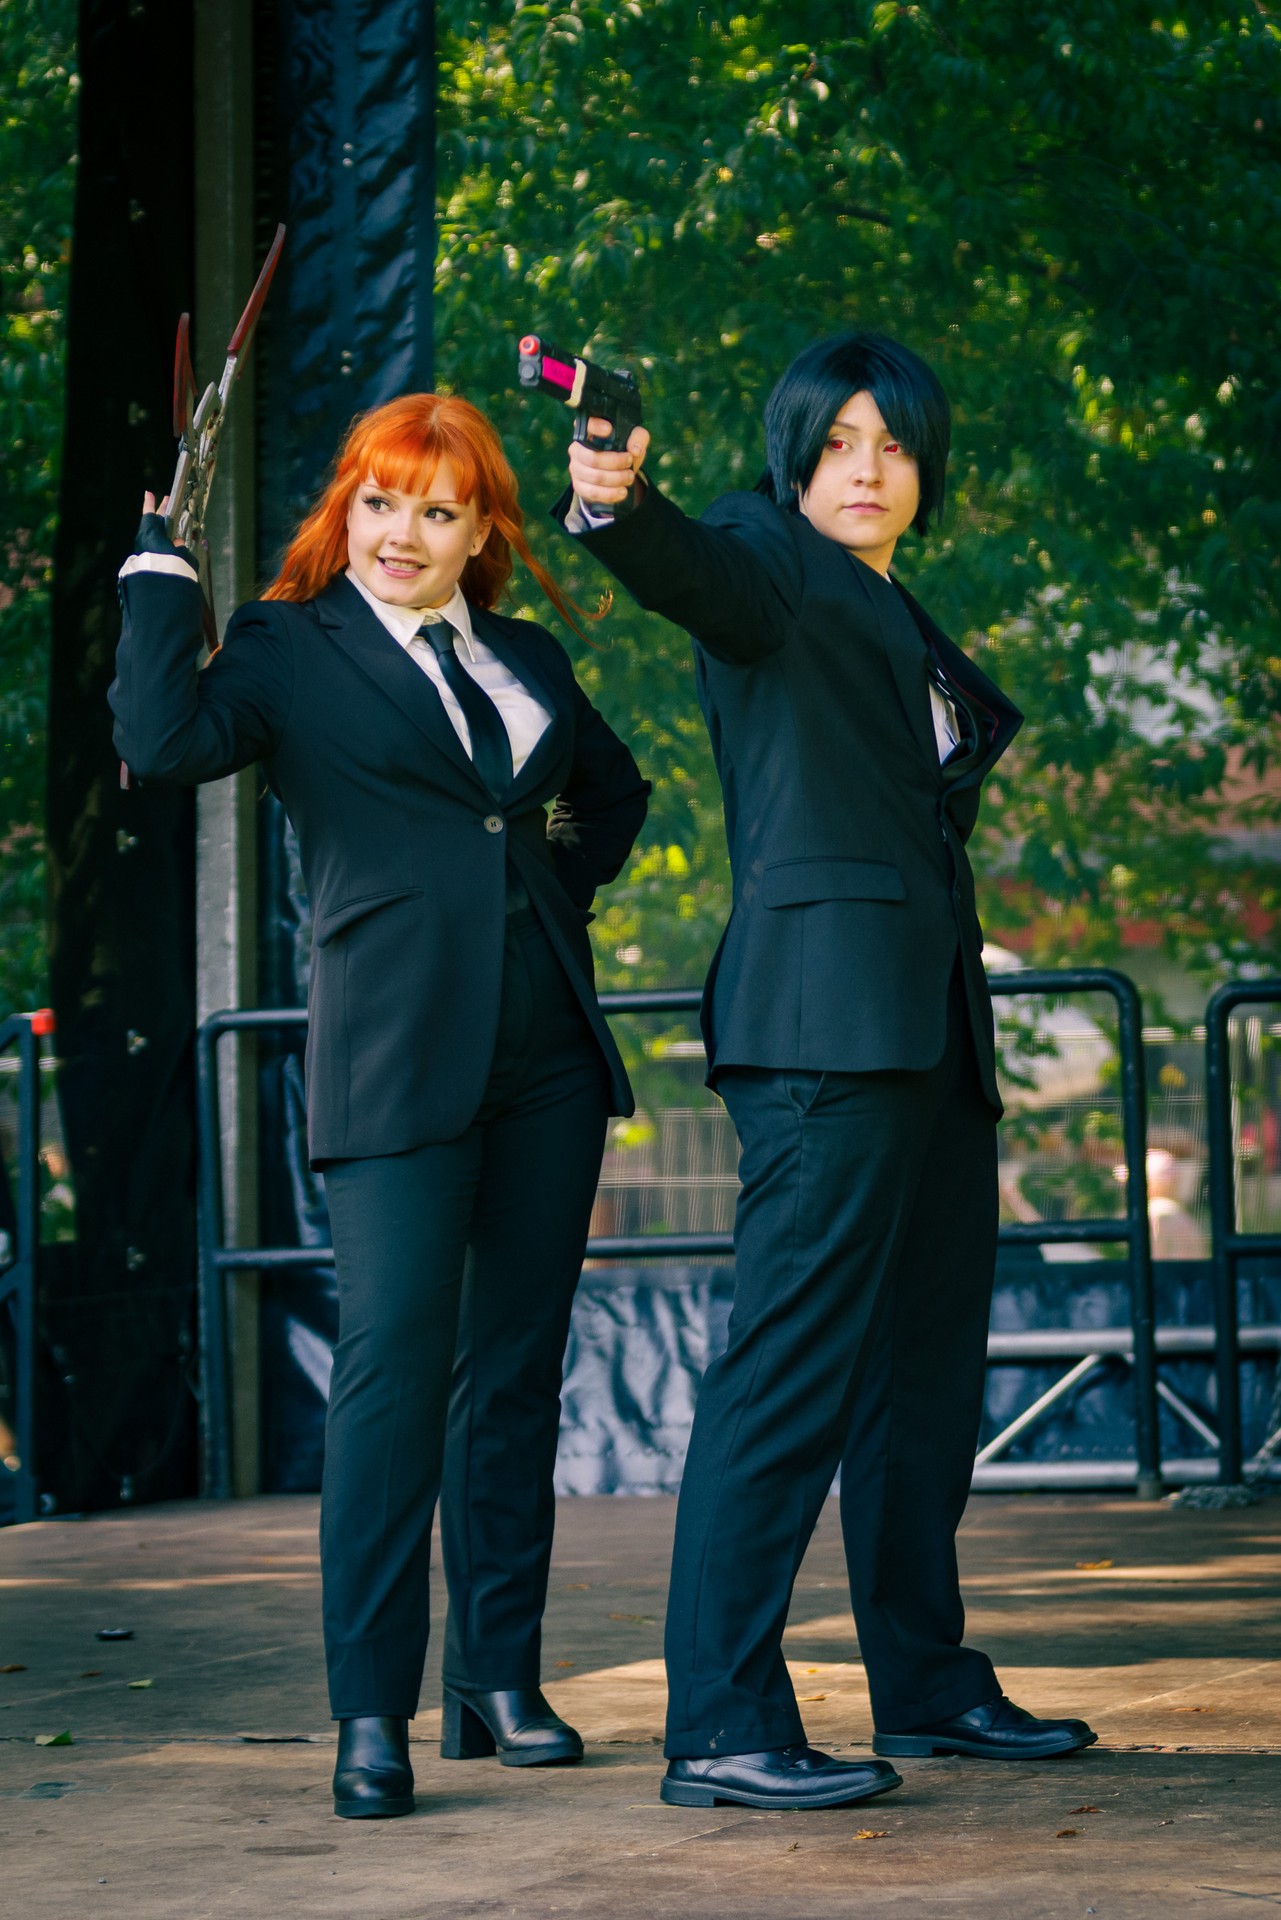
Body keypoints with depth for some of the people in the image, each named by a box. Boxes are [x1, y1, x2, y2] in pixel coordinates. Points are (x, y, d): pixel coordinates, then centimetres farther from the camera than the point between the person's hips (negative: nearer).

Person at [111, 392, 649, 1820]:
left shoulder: (527, 662, 16)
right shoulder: (289, 647, 3)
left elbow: (614, 789, 33)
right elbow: (161, 740, -16)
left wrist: (560, 886, 17)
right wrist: (164, 561, -9)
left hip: (545, 1050, 6)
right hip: (395, 1054, -5)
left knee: (518, 1364, 8)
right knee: (394, 1356, -13)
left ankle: (498, 1682, 16)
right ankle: (372, 1714, -10)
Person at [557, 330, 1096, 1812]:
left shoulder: (904, 621, 24)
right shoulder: (771, 560, -1)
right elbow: (700, 574, -27)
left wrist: (977, 716, 12)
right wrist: (613, 507, -45)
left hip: (930, 1021, 9)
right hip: (826, 1009, -9)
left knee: (929, 1357, 14)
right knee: (795, 1354, -14)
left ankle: (926, 1679, 26)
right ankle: (718, 1725, -15)